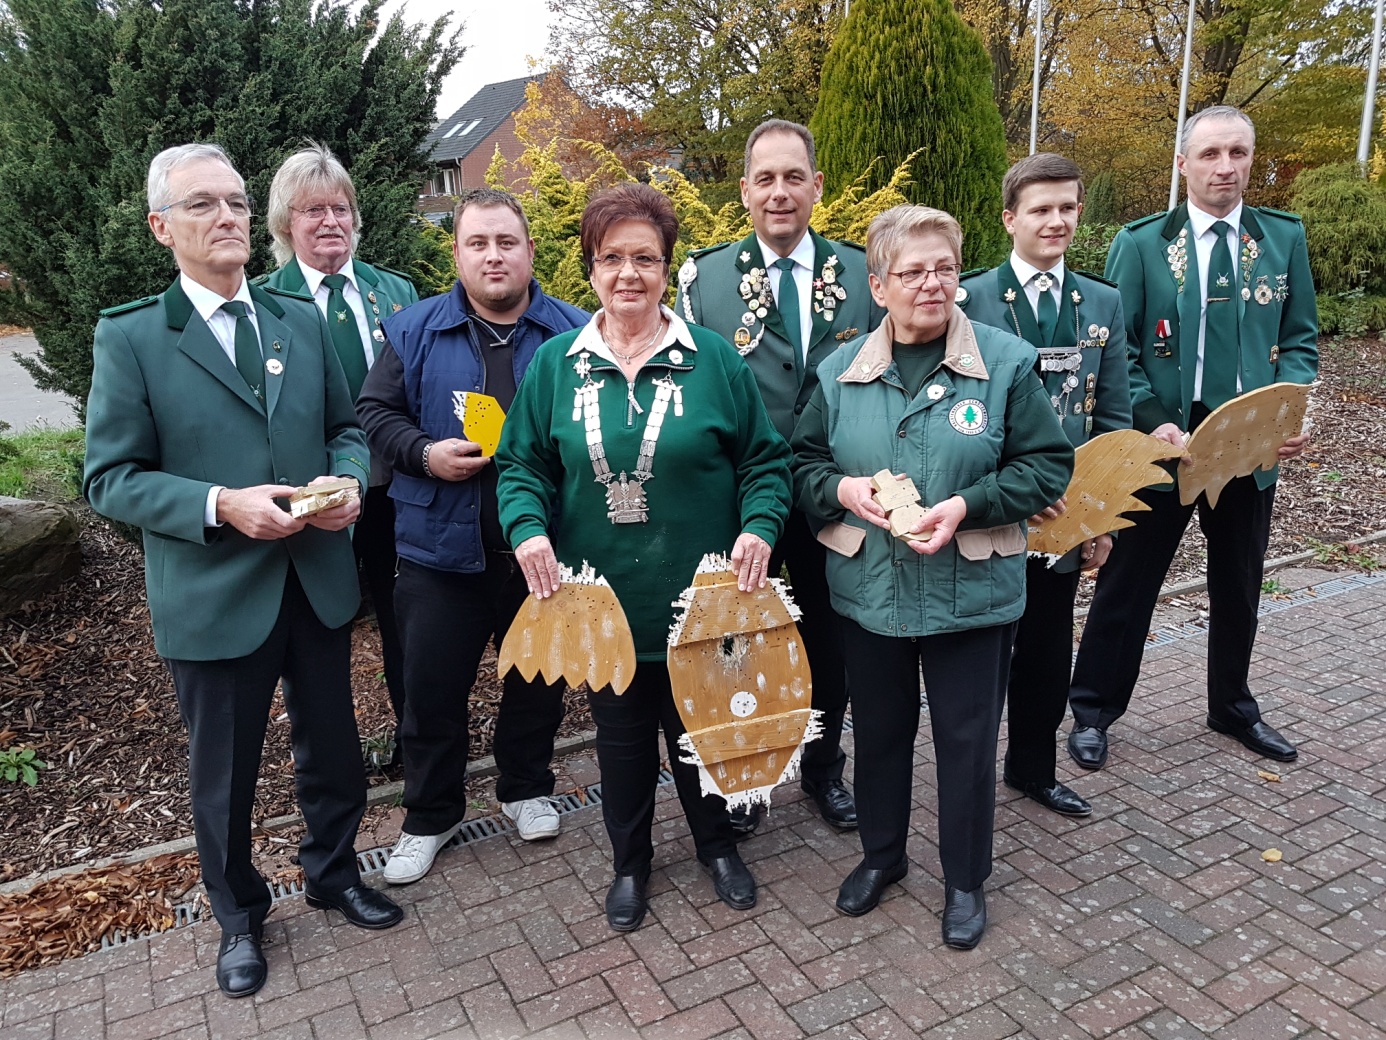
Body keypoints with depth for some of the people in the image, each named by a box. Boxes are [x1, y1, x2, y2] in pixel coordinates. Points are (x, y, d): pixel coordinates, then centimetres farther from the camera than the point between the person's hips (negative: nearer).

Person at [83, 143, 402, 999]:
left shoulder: (302, 320, 5)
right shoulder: (130, 336, -7)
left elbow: (346, 428, 11)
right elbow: (109, 479, -8)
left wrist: (348, 480, -11)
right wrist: (220, 505, -23)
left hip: (320, 584, 4)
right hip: (215, 598, -3)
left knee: (334, 751, 18)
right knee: (225, 775, 15)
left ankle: (334, 873, 45)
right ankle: (240, 918, 39)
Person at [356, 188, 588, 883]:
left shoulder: (573, 333, 1)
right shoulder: (415, 331, 3)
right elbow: (375, 412, 3)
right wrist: (425, 455, -13)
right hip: (443, 545, 0)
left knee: (539, 676, 15)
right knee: (432, 687, 9)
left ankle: (526, 789, 39)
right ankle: (430, 816, 30)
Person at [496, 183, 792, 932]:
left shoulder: (713, 359, -3)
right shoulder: (555, 364, 1)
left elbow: (764, 459, 1)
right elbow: (521, 465, 4)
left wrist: (759, 528, -15)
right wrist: (528, 529, -14)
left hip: (700, 598, -1)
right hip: (599, 598, 1)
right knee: (620, 734, 16)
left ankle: (717, 845, 43)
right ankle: (630, 862, 39)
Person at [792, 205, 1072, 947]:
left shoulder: (1006, 362, -6)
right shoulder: (842, 372, 1)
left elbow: (1048, 465, -5)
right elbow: (803, 462, 7)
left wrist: (968, 505, -19)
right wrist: (842, 488, -15)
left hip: (971, 593, -2)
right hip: (868, 590, 2)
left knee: (967, 740, 10)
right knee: (879, 732, 18)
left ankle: (965, 880, 33)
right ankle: (881, 854, 42)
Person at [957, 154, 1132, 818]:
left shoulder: (1103, 304, 6)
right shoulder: (969, 300, -7)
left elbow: (1113, 420, 7)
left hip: (1066, 515, 4)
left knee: (1048, 649, 15)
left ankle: (1033, 768, 35)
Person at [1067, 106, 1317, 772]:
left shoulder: (1284, 238, 4)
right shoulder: (1140, 242, -4)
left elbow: (1300, 340, 7)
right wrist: (1153, 422, -19)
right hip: (1166, 440, -3)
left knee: (1239, 584, 17)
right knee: (1127, 581, 6)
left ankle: (1232, 707, 37)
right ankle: (1092, 710, 21)